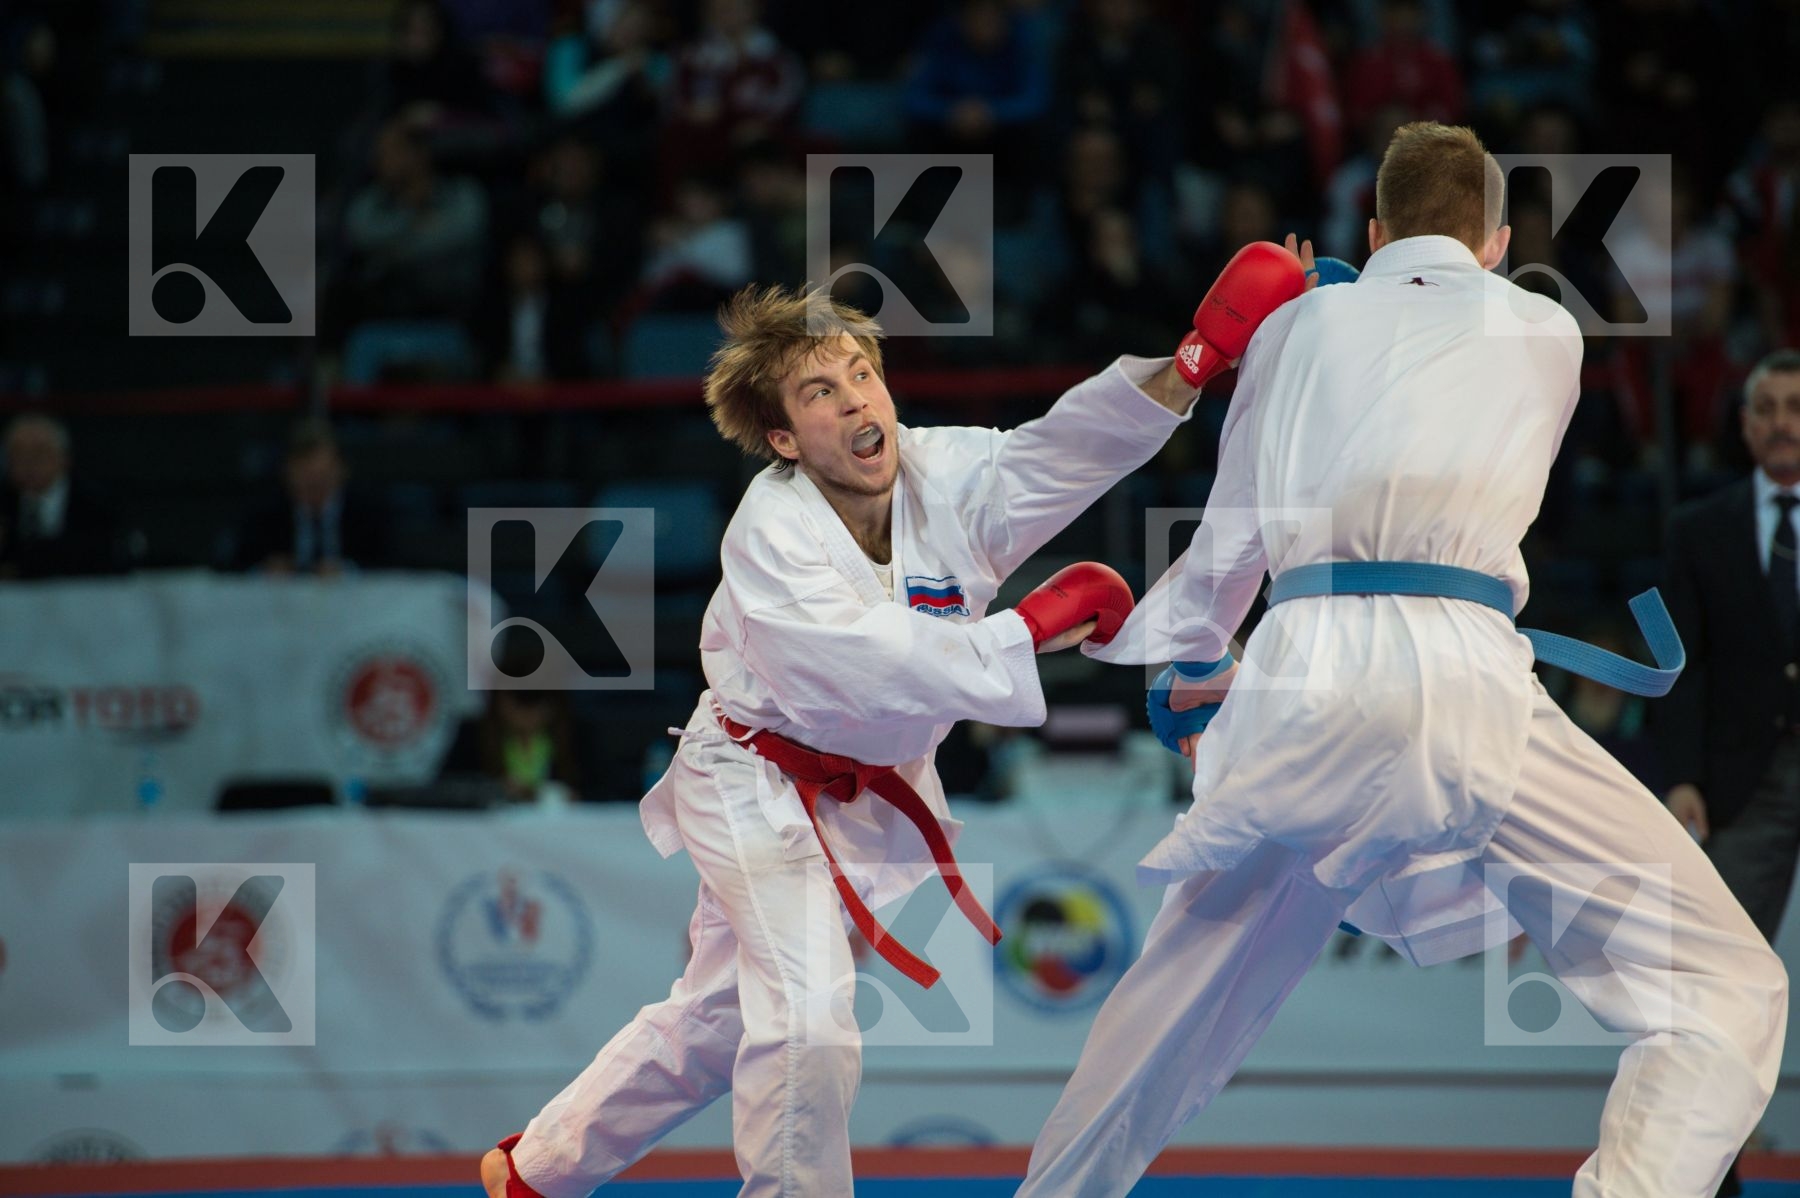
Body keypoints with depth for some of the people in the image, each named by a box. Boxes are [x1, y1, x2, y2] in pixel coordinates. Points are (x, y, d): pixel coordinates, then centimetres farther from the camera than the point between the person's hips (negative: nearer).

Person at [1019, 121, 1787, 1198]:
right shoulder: (1546, 334, 16)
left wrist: (1191, 662, 50)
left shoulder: (1298, 327, 21)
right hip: (1457, 683, -4)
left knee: (1184, 993, 28)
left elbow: (1232, 543, 29)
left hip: (1297, 682, 4)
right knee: (1726, 990, -5)